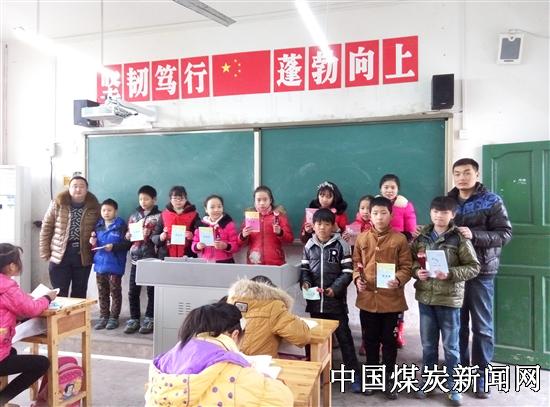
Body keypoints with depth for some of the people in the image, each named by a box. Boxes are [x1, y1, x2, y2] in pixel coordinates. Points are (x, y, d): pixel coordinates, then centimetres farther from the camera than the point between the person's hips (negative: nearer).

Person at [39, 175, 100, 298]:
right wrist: (45, 253, 0)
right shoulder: (57, 204, -1)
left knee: (79, 294, 12)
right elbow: (46, 228, 2)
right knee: (59, 294, 6)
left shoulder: (94, 207, -1)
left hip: (83, 257, 1)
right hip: (59, 256, 0)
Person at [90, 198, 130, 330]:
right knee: (102, 293, 13)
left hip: (115, 265, -6)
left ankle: (114, 317, 14)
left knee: (115, 292, 4)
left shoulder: (121, 226, -8)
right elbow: (95, 245, 21)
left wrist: (113, 247, -22)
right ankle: (103, 316, 23)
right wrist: (93, 242, 0)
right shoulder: (98, 226, 10)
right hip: (100, 264, 6)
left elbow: (127, 244, -13)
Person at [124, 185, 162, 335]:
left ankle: (149, 319, 13)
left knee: (151, 290, 3)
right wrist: (128, 236, -3)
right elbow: (128, 235, 18)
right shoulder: (134, 216, 12)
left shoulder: (159, 216, -1)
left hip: (152, 258, -4)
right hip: (136, 258, 4)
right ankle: (134, 319, 15)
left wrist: (150, 235, -18)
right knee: (133, 291, 4)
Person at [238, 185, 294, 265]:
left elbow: (290, 238, 0)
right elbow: (240, 243, 9)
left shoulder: (279, 214, 3)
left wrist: (280, 232, -18)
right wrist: (243, 236, -12)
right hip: (253, 263, 2)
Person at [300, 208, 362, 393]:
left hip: (336, 300, -3)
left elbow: (347, 272, -8)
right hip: (315, 300, 4)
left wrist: (334, 289, -19)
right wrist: (305, 282, -11)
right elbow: (304, 269, 9)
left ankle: (355, 375, 15)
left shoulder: (341, 245, -6)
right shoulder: (309, 246, 5)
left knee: (344, 337, 5)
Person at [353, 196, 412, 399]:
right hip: (367, 298, 2)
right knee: (370, 339, 15)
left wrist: (398, 280, -22)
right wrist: (357, 279, -8)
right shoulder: (361, 238, 4)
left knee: (389, 340, 11)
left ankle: (388, 378, 27)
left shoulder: (400, 239, -4)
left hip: (391, 299, -2)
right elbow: (356, 264, 9)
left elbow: (406, 267, -5)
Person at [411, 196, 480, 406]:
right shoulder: (421, 237, 3)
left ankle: (452, 385, 26)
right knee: (428, 344, 16)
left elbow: (474, 267, -8)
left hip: (450, 298, -3)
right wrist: (416, 271, -11)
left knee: (450, 345, 10)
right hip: (425, 297, 3)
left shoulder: (459, 238, -8)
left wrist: (450, 273, -21)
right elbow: (410, 260, 9)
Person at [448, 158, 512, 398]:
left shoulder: (492, 201, -2)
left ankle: (481, 375, 19)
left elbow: (505, 233, -9)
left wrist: (474, 235, -21)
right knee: (458, 324, 11)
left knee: (481, 327, 6)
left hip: (480, 272, -3)